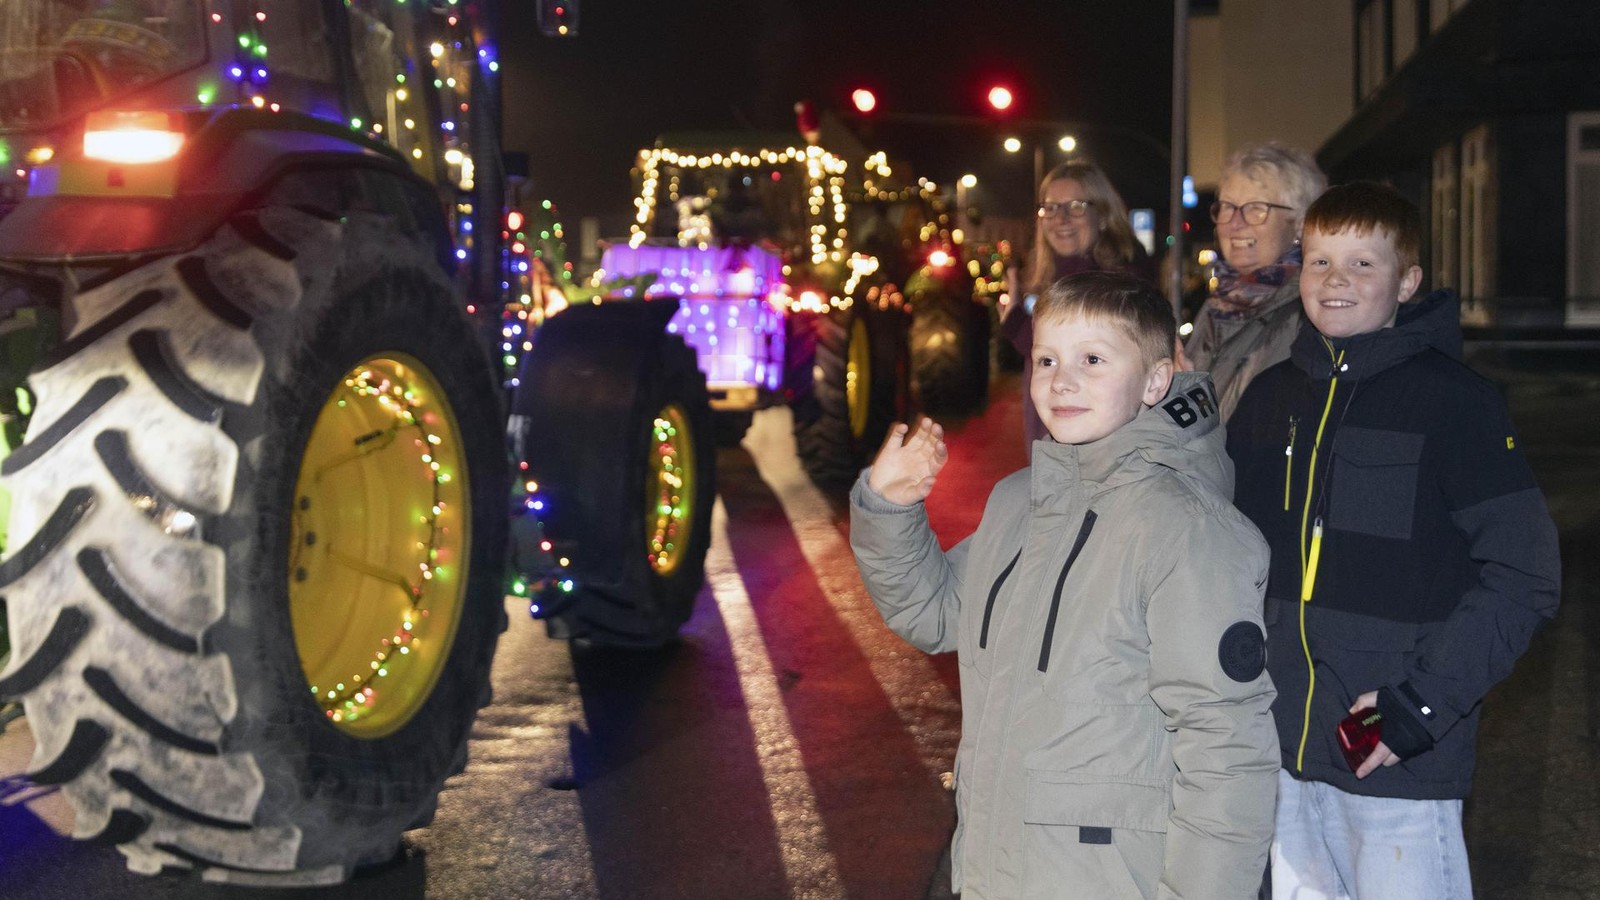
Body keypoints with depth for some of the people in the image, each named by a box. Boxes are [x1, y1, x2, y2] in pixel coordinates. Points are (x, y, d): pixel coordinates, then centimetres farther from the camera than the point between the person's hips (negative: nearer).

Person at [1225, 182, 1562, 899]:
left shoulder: (1453, 401, -8)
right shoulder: (1271, 396, 7)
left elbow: (1525, 575, -11)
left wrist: (1425, 701, -17)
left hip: (1401, 764, -5)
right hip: (1285, 745, 5)